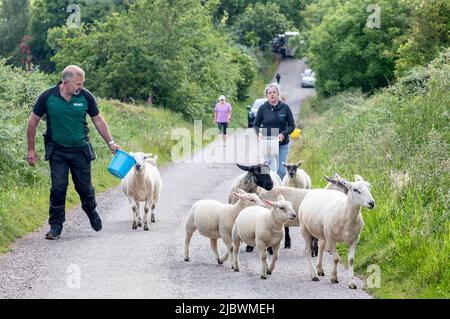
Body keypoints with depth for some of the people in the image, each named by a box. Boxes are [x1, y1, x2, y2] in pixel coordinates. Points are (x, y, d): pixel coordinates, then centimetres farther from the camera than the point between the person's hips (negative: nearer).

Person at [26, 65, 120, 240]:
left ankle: (91, 212, 36)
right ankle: (56, 225, 5)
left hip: (80, 150, 1)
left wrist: (110, 143, 5)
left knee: (84, 187, 6)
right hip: (57, 151, -1)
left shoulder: (85, 96, -5)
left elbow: (98, 120, 6)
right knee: (58, 188, -7)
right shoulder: (48, 97, -11)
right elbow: (33, 122, -1)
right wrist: (31, 150, 0)